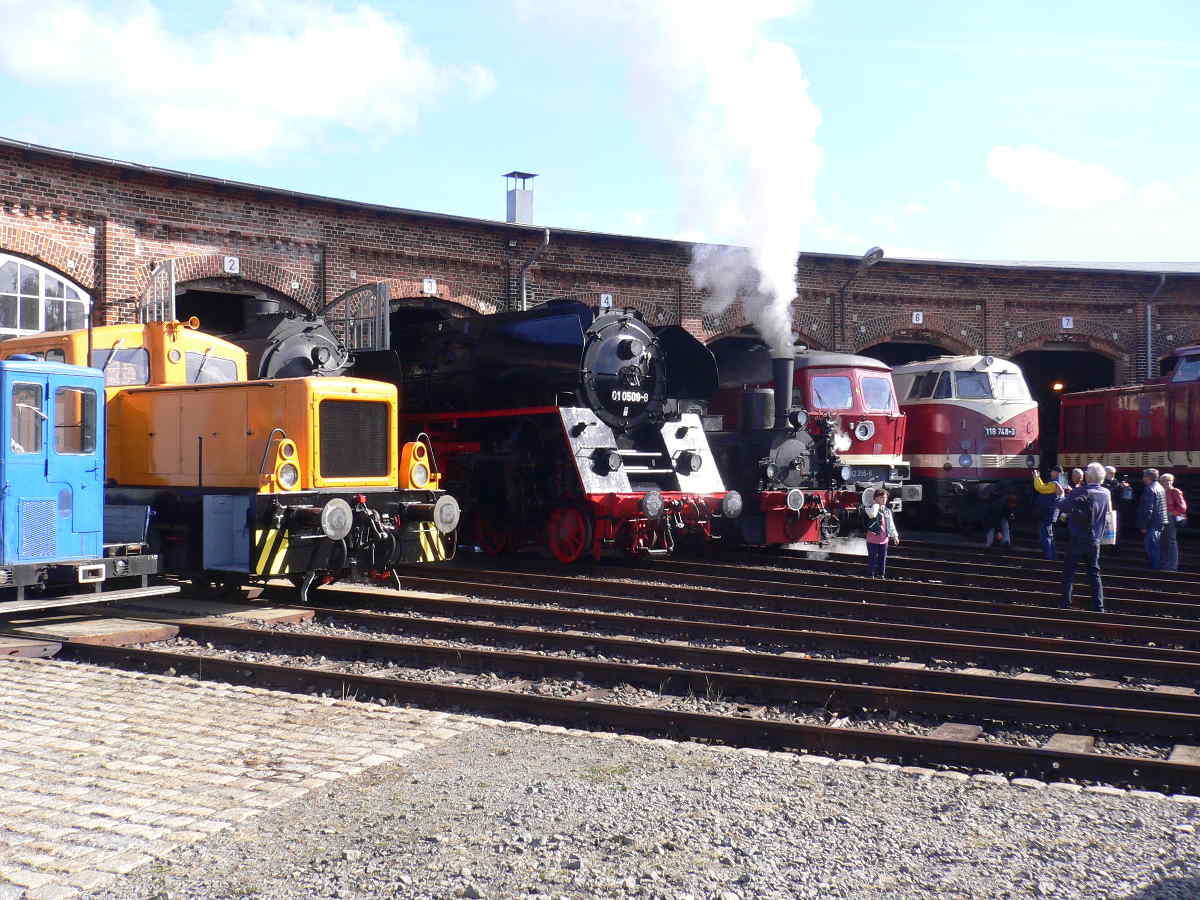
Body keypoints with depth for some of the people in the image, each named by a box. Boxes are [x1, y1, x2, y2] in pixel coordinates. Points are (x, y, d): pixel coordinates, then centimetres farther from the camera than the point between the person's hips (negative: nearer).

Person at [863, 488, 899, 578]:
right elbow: (872, 514, -34)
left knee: (882, 558, 12)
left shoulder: (888, 510, 10)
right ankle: (870, 575, 9)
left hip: (884, 539, 6)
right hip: (873, 539, -6)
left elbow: (891, 524, 15)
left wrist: (895, 536, 11)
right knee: (872, 558, 1)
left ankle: (881, 574, 22)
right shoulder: (872, 508, -9)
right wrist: (876, 504, -20)